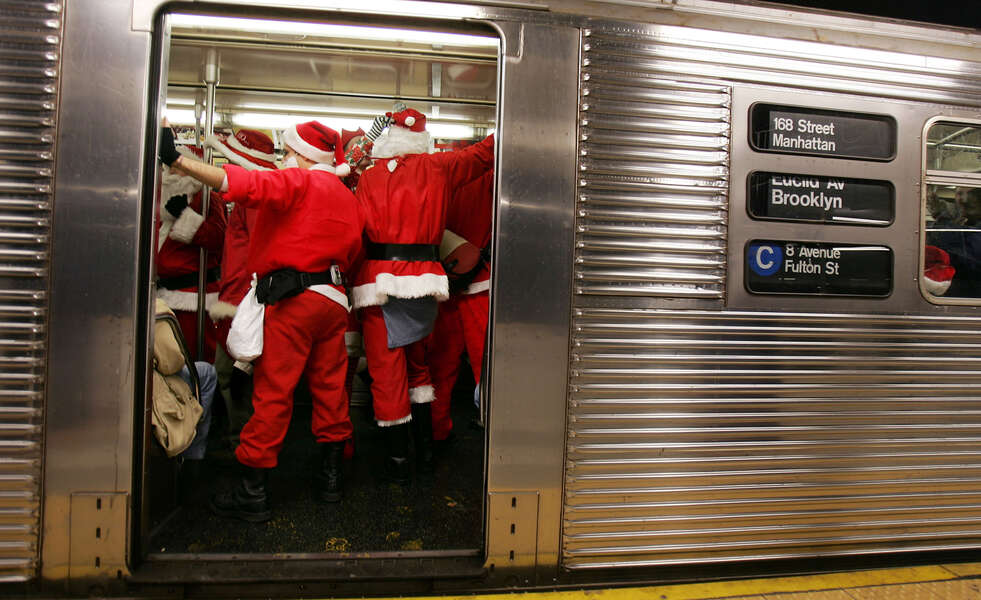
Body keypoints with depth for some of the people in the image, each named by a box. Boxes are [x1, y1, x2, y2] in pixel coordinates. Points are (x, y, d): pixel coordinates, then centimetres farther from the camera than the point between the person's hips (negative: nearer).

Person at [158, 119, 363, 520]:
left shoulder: (299, 182, -6)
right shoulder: (348, 198, 19)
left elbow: (245, 184, -22)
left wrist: (177, 160, -28)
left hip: (292, 298, -8)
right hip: (334, 298, 8)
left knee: (272, 392, -4)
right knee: (329, 386, 13)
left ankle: (252, 492, 3)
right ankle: (330, 476, 23)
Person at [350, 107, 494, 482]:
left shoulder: (369, 176, 3)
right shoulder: (436, 167, 5)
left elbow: (363, 230, -2)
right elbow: (485, 153, 12)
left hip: (380, 279, -2)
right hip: (424, 278, 2)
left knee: (387, 369, 4)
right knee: (417, 361, 20)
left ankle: (398, 458, 11)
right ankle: (425, 447, 25)